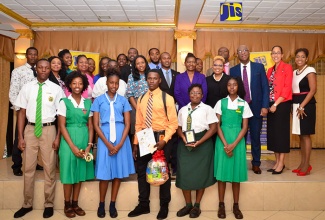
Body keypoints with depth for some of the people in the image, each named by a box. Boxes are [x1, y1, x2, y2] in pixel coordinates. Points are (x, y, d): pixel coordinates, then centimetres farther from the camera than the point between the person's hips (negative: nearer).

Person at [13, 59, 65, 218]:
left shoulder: (56, 89, -1)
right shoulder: (27, 87, 3)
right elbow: (22, 112, 3)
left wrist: (58, 137, -6)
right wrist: (20, 137, -1)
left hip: (49, 129, -2)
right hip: (30, 129, 2)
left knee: (49, 168, 8)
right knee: (28, 168, 11)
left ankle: (49, 204, 24)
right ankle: (27, 204, 28)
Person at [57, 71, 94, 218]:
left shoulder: (88, 103, 7)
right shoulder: (64, 102, -2)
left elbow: (90, 125, 6)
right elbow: (62, 126, -7)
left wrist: (89, 145, -5)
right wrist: (73, 147, -13)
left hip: (84, 139, 3)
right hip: (69, 140, -3)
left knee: (80, 172, 9)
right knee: (69, 171, 2)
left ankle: (75, 204, 22)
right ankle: (67, 205, 18)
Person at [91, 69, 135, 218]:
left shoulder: (123, 101, 6)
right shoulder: (99, 100, 2)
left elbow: (127, 124, 3)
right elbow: (96, 125, -2)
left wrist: (120, 144, -9)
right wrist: (108, 143, -10)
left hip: (121, 138, 2)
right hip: (104, 138, -1)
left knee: (118, 171, 7)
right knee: (104, 172, 2)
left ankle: (112, 204, 21)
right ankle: (101, 204, 21)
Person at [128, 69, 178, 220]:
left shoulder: (167, 98, -5)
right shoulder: (141, 99, 10)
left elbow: (173, 123, -8)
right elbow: (138, 123, 11)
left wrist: (164, 140, -19)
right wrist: (136, 143, 7)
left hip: (161, 138, -4)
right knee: (141, 171, 10)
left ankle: (164, 206, 25)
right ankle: (143, 205, 27)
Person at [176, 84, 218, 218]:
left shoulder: (207, 109, -1)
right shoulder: (183, 110, 12)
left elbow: (213, 127, -7)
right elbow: (179, 127, 12)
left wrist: (199, 142, -17)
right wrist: (184, 139, -10)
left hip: (203, 144, -3)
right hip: (185, 144, 4)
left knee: (201, 174, 3)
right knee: (184, 173, 3)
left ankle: (197, 206, 20)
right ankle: (188, 205, 20)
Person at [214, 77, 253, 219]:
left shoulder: (244, 104, 4)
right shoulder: (221, 102, 3)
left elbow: (245, 127, 0)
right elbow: (217, 125, -1)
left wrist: (234, 144, -11)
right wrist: (225, 144, -11)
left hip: (237, 140, 1)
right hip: (222, 140, 0)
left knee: (236, 173, 5)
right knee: (222, 171, 1)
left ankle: (236, 206, 17)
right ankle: (221, 205, 12)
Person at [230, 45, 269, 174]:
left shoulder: (259, 67, 4)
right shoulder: (233, 70, 5)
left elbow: (265, 87, 1)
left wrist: (265, 106, -7)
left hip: (256, 107, 0)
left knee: (255, 137, 7)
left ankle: (256, 164, 21)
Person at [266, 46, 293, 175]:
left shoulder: (287, 68, -4)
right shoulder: (270, 70, 15)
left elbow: (287, 88, -12)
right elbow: (267, 88, 12)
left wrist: (276, 104, -16)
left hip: (282, 104, -6)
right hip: (271, 105, 6)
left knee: (281, 131, -2)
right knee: (273, 132, 8)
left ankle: (281, 163, 8)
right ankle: (277, 162, 18)